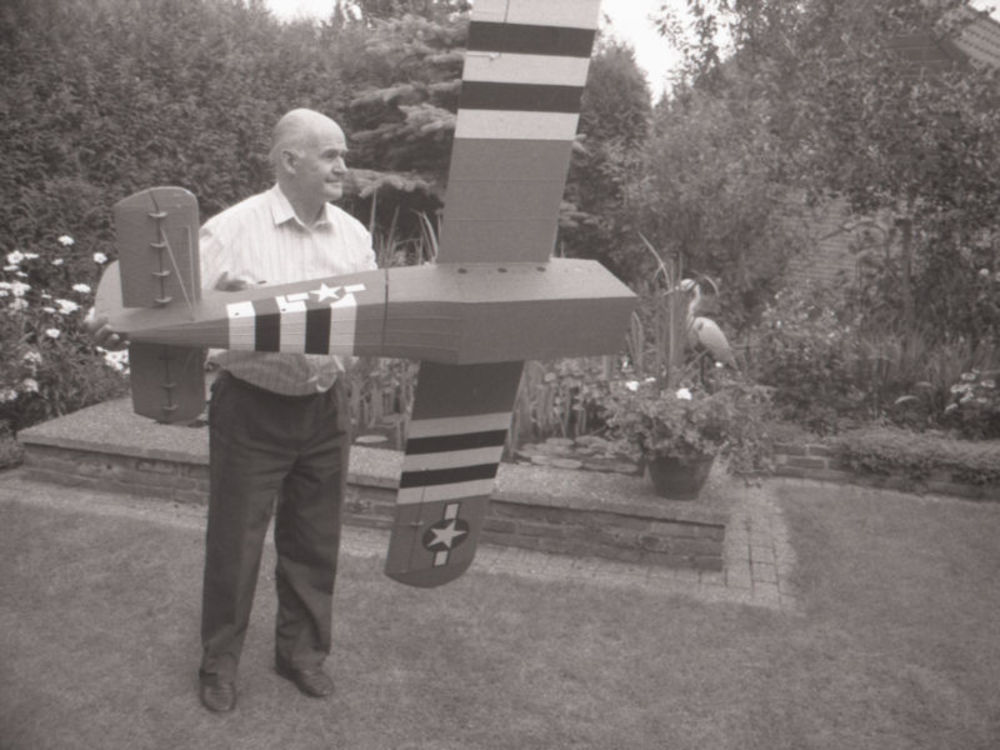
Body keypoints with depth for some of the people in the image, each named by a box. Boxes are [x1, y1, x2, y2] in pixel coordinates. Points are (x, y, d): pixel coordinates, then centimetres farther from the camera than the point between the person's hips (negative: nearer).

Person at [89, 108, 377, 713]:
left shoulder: (354, 234, 4)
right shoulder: (231, 231, -11)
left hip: (325, 409, 4)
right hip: (251, 410, -4)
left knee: (315, 541, 15)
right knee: (234, 542, 8)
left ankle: (303, 651, 36)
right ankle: (219, 662, 31)